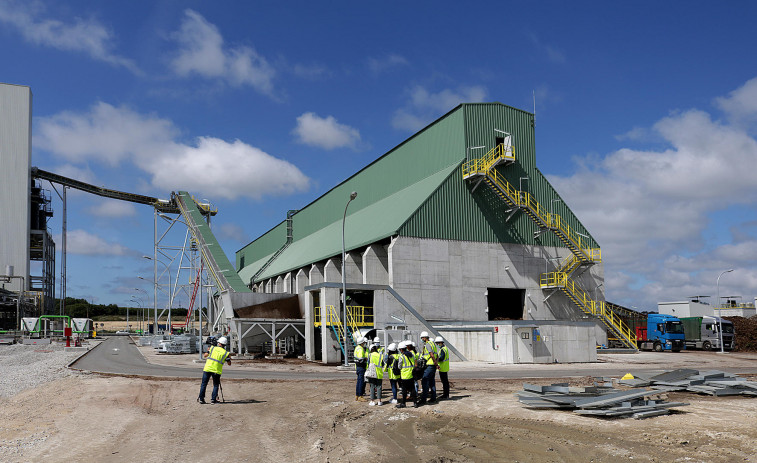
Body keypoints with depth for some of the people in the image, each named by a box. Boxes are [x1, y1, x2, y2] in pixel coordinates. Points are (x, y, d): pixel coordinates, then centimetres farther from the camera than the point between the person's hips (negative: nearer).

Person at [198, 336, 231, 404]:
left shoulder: (212, 348, 6)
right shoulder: (226, 353, 2)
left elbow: (204, 356, 13)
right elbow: (229, 363, 10)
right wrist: (229, 357, 25)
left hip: (207, 369, 1)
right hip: (217, 371, -1)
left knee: (204, 384, 12)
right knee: (216, 385, 14)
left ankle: (201, 398, 11)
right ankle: (213, 399, 6)